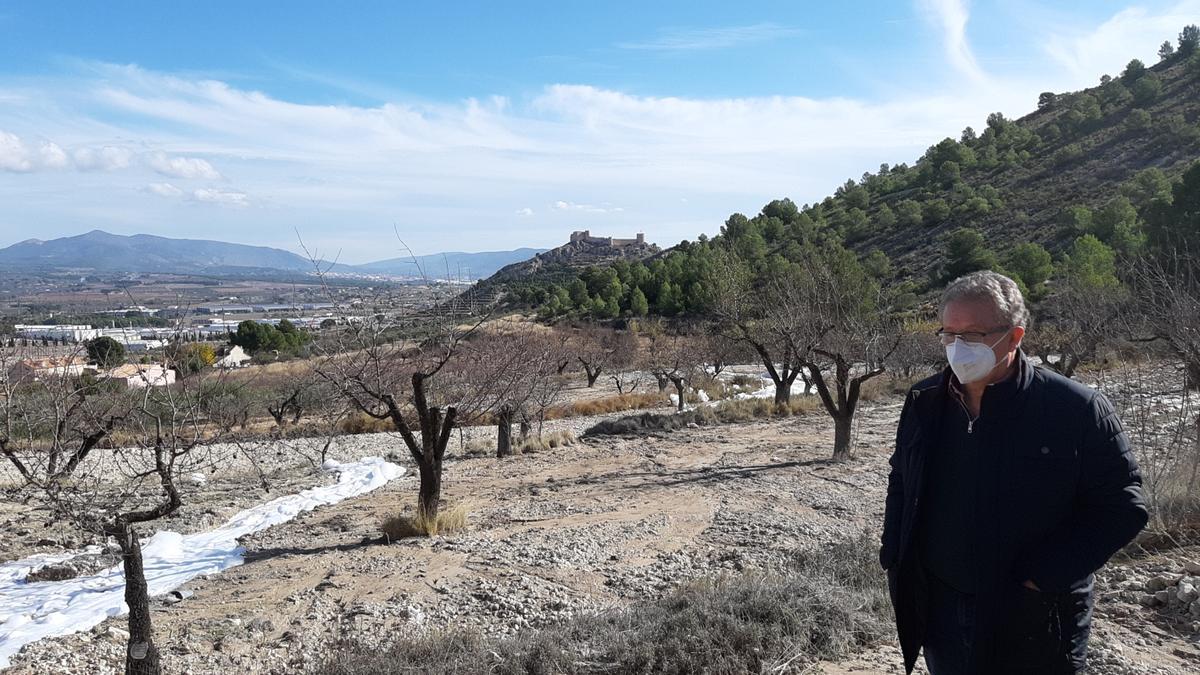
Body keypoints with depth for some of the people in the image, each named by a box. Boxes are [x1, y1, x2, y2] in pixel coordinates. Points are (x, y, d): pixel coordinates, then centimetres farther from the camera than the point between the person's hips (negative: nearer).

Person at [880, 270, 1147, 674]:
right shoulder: (923, 402, 0)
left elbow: (1121, 505, -11)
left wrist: (1043, 577, -16)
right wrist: (895, 556, 4)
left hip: (1031, 622, -4)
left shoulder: (1078, 410, -14)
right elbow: (901, 482, 13)